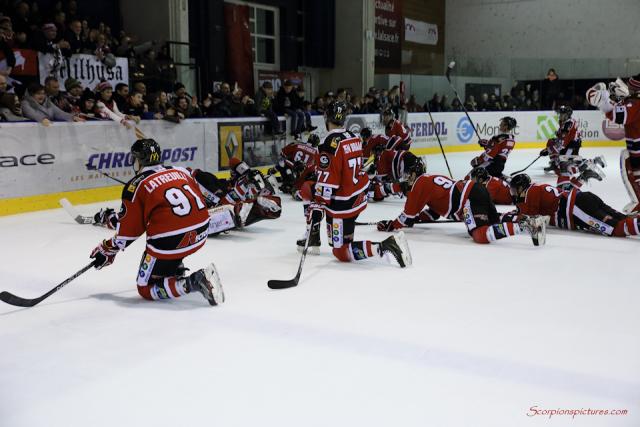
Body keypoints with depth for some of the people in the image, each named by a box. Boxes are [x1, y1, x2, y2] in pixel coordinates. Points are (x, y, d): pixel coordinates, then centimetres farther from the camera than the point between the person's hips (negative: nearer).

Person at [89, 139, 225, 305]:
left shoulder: (136, 185, 0)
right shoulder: (181, 171, 14)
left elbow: (129, 231, 1)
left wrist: (108, 249, 18)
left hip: (169, 242, -7)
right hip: (200, 235, 7)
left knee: (146, 289, 9)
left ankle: (194, 283, -13)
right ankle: (176, 271, 25)